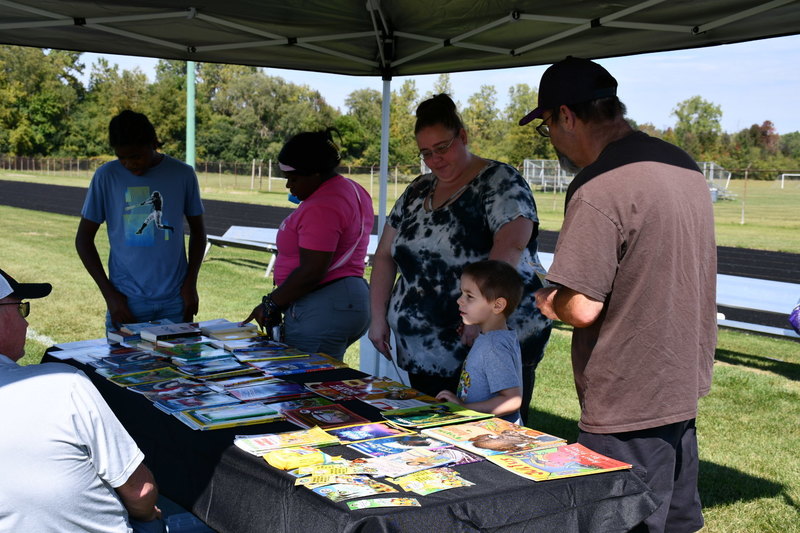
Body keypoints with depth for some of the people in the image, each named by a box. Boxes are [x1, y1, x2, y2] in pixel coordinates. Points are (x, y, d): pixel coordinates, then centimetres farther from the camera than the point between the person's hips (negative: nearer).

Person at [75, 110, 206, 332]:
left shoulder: (182, 174, 0)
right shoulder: (106, 176, -3)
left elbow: (197, 232, 12)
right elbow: (83, 238, 3)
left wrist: (191, 283, 0)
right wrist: (109, 294, -5)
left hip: (175, 302, 1)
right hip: (126, 303, -1)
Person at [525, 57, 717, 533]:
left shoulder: (599, 189, -22)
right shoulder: (683, 164, 7)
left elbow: (581, 309, -25)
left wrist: (548, 300, -4)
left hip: (628, 411, -9)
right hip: (684, 391, 9)